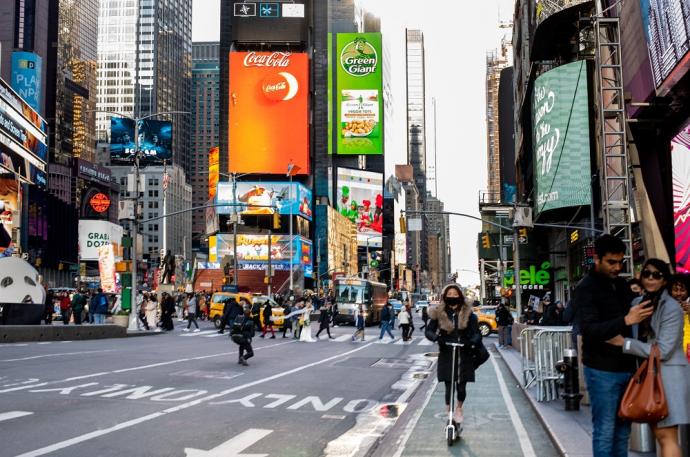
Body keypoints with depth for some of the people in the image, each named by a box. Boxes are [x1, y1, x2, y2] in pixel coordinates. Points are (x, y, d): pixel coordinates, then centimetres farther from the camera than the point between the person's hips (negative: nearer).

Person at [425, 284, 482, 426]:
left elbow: (477, 333, -5)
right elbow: (429, 331, -3)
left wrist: (472, 341, -26)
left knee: (461, 387, 3)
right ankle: (449, 412, 16)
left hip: (464, 355, 0)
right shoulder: (439, 313, -1)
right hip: (446, 355, 0)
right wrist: (437, 338, -24)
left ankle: (459, 409, 33)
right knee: (449, 387, -4)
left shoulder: (468, 313, -1)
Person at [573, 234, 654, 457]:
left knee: (623, 430, 12)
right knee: (605, 432, -2)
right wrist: (626, 321, -33)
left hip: (627, 367, 7)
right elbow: (589, 330, -21)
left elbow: (632, 314, 24)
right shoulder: (585, 289, -10)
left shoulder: (622, 285, 12)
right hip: (602, 370, -7)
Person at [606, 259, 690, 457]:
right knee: (658, 433, 12)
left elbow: (663, 351, -18)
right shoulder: (638, 303, 8)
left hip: (668, 375, -7)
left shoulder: (671, 308, -14)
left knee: (666, 436, -7)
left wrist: (624, 343, -16)